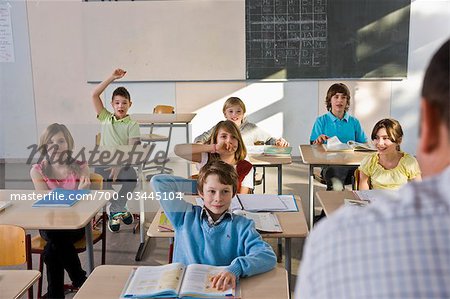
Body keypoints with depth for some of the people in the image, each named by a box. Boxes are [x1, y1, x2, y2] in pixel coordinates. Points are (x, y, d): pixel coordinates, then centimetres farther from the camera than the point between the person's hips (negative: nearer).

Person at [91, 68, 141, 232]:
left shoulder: (132, 124, 3)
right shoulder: (105, 118, 12)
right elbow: (94, 95, 4)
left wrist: (119, 165, -27)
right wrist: (112, 77, -1)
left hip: (123, 164, -1)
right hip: (104, 163, 2)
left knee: (132, 179, -32)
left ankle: (115, 210, -2)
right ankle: (120, 210, -1)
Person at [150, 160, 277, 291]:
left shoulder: (242, 226, 2)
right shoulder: (185, 216, 7)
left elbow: (268, 256, -11)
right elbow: (158, 182, 9)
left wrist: (235, 269, -28)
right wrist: (195, 185, 10)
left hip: (224, 291, -1)